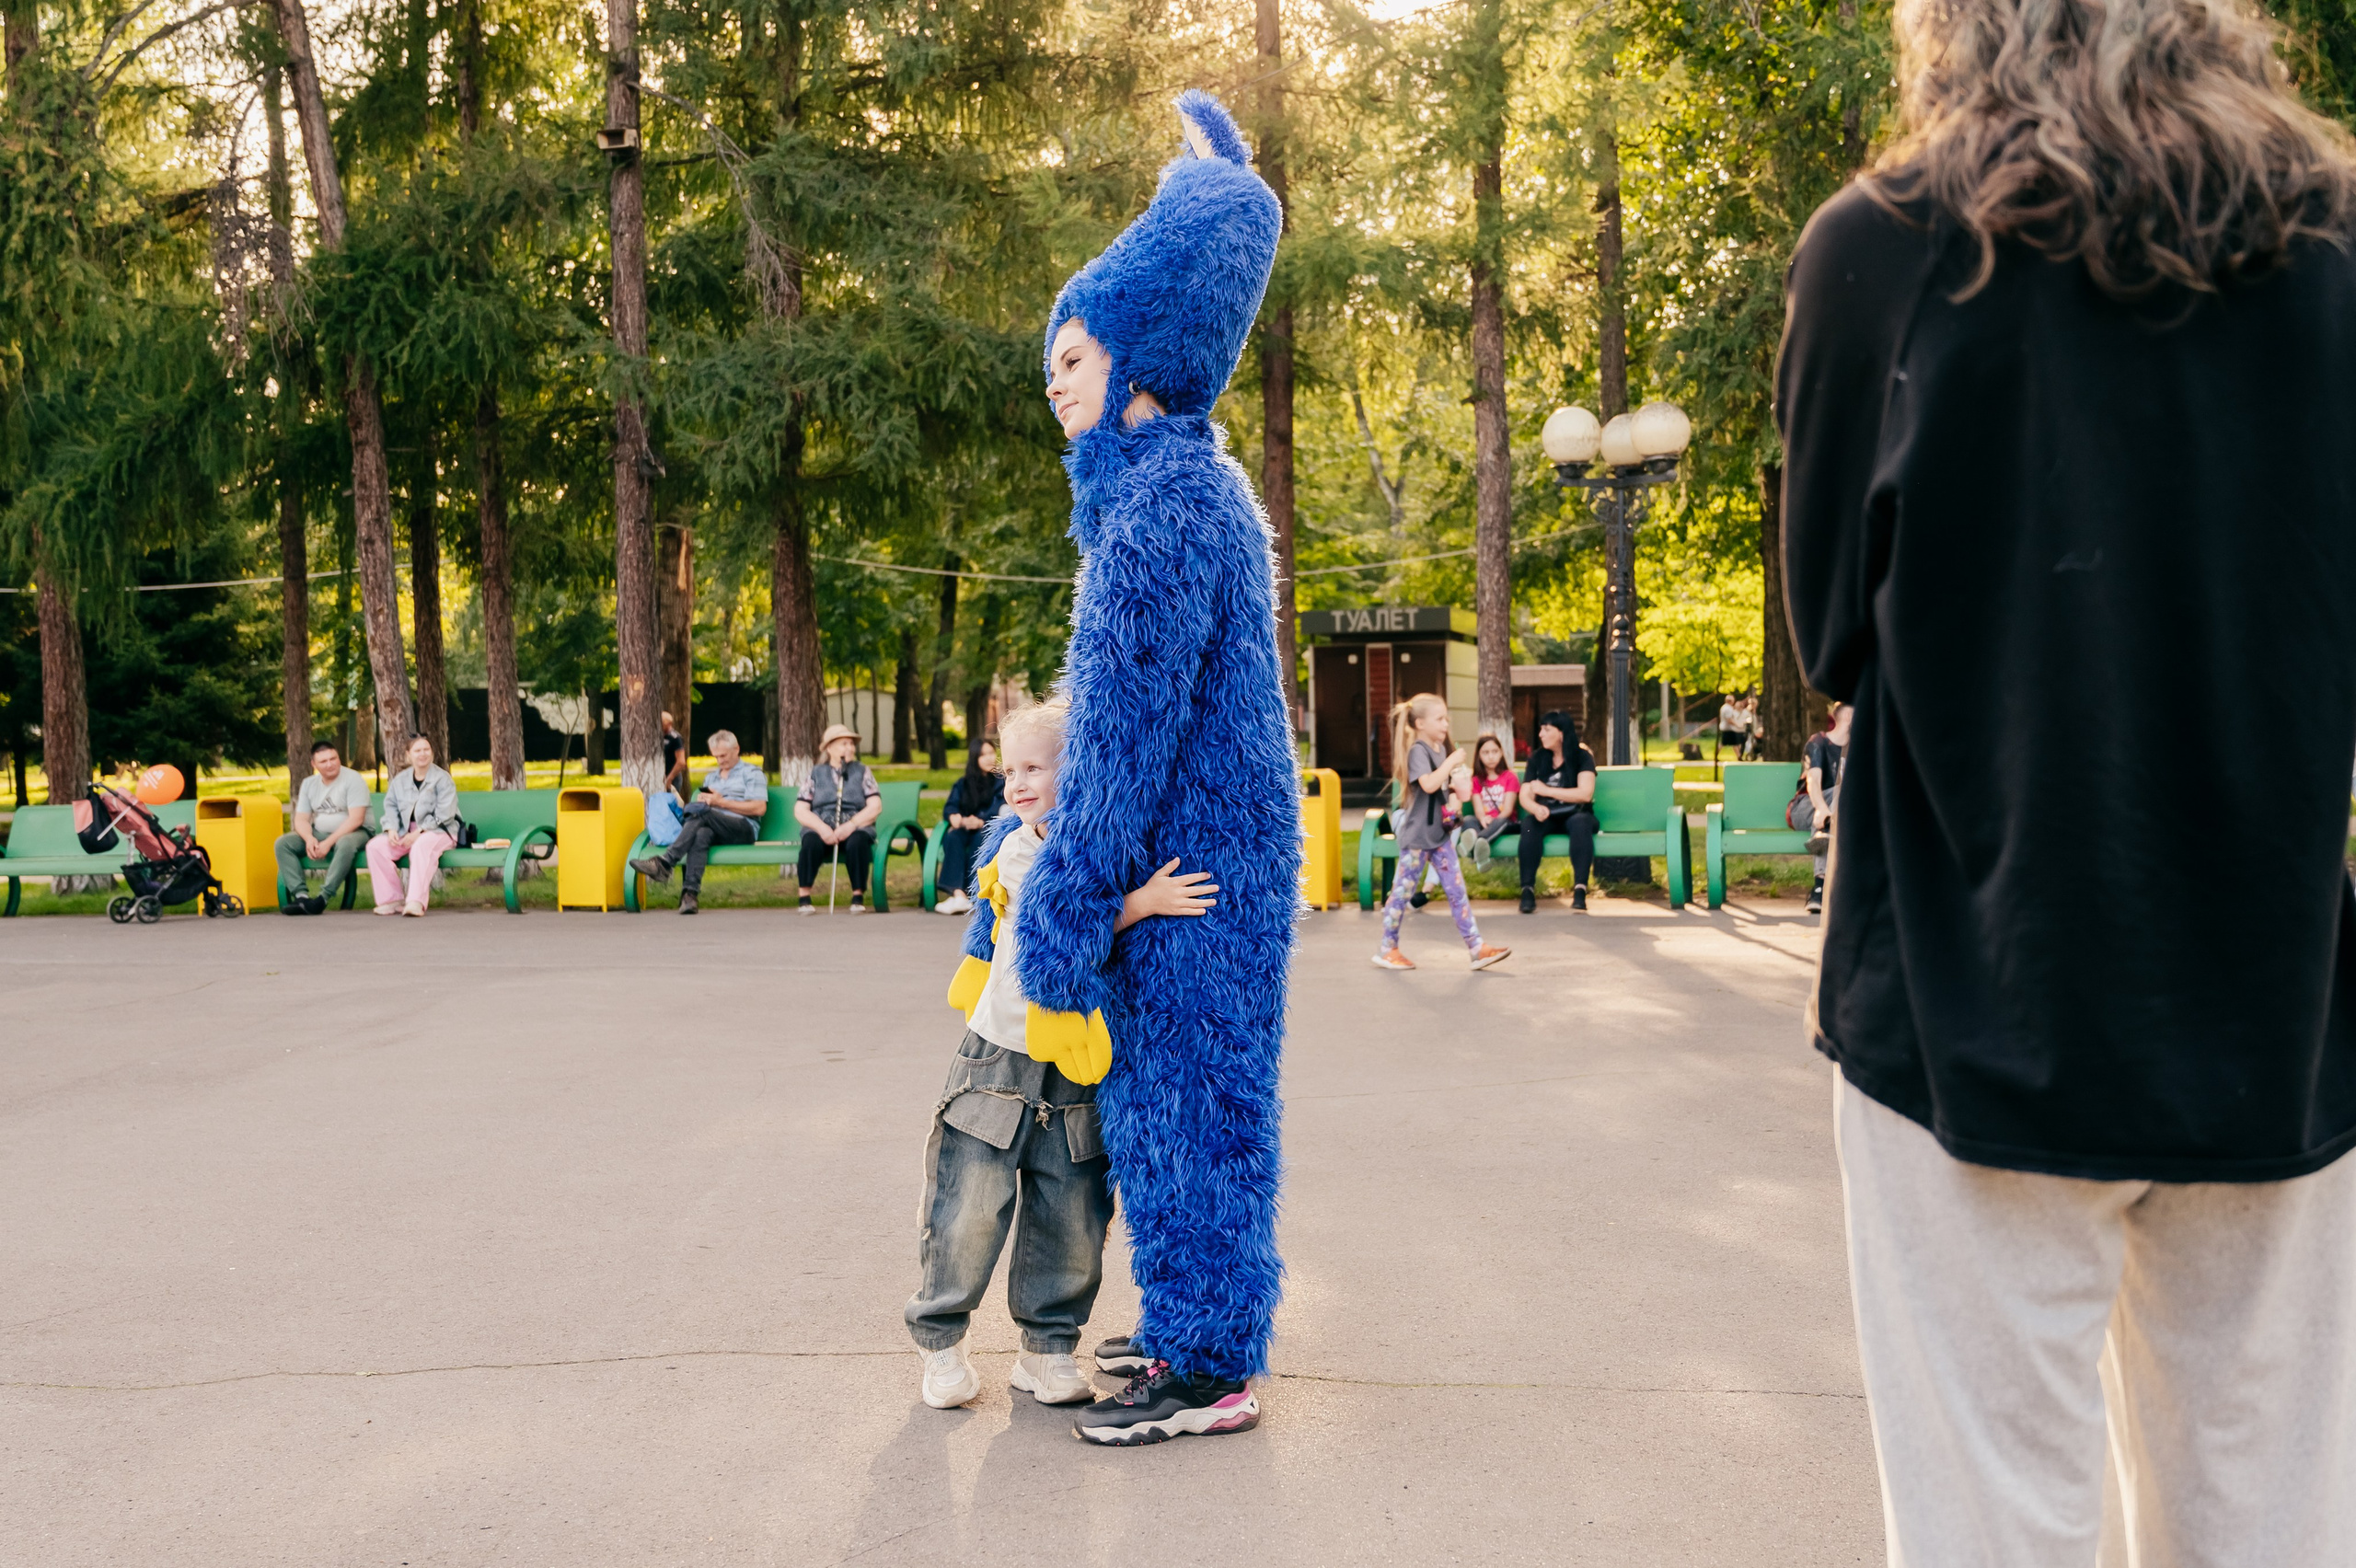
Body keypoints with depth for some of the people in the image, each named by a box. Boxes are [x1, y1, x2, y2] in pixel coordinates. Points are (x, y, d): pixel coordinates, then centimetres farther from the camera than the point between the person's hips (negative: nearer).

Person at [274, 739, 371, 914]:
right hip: (319, 833, 6)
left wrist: (329, 843, -24)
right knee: (283, 842, -13)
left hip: (352, 833, -6)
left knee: (346, 844, -40)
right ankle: (301, 895, -26)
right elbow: (301, 819, 6)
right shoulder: (309, 783, 8)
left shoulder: (353, 780, -10)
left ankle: (323, 897, -38)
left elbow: (356, 819, -18)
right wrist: (309, 838, -17)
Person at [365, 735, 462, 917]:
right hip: (406, 832, 6)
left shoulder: (443, 779, -3)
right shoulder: (400, 779, 14)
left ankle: (416, 901, -45)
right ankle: (391, 899, -16)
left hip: (438, 832, -6)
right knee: (375, 845, -17)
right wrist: (392, 829, -9)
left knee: (422, 846, -39)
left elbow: (443, 814, -13)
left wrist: (418, 833, -21)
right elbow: (390, 806, 11)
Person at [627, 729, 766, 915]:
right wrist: (703, 800, 1)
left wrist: (721, 802, -5)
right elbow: (703, 803, 26)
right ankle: (690, 892, -51)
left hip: (743, 830, -4)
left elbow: (759, 809, -2)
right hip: (713, 828, 4)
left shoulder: (752, 773, 12)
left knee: (699, 811, -32)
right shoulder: (710, 777, 32)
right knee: (701, 834, -36)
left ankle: (665, 862, -41)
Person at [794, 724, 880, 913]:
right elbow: (800, 811, 6)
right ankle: (805, 899, -27)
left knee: (857, 841, -36)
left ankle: (858, 898, -27)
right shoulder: (816, 773, 14)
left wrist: (851, 825, -14)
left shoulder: (862, 771, 14)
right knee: (811, 842, -35)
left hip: (855, 828, 0)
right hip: (821, 828, 0)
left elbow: (875, 807, 2)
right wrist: (821, 827, -14)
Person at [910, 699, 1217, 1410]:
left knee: (1073, 1224, 5)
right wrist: (1144, 902, -29)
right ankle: (941, 1339, 20)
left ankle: (1048, 1347, 23)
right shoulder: (1016, 853, -6)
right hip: (999, 1062, -2)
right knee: (967, 1213, 0)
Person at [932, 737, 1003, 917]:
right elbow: (950, 807, 7)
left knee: (979, 838, -37)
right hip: (966, 830, 3)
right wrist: (955, 818, -18)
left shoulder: (1002, 781, 12)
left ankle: (971, 894, -40)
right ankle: (958, 894, -46)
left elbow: (1001, 808, -4)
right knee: (952, 837, -32)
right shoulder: (963, 784, 21)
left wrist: (980, 821, -23)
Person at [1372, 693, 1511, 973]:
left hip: (1439, 833, 8)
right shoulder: (1417, 750, -15)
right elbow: (1428, 784, -31)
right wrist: (1452, 761, -22)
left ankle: (1477, 949, 2)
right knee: (1402, 890, 2)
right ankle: (1387, 949, 14)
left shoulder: (1440, 748, 11)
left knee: (1456, 889, 3)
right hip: (1417, 834, -8)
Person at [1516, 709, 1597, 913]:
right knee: (1529, 822, -32)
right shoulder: (1537, 759, 8)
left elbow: (1585, 794, -14)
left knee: (1581, 821, -37)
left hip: (1574, 814, -2)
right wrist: (1536, 808, -26)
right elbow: (1525, 796, -1)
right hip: (1547, 816, 2)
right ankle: (1527, 889, -37)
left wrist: (1546, 790, -12)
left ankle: (1580, 889, -42)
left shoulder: (1582, 757, -1)